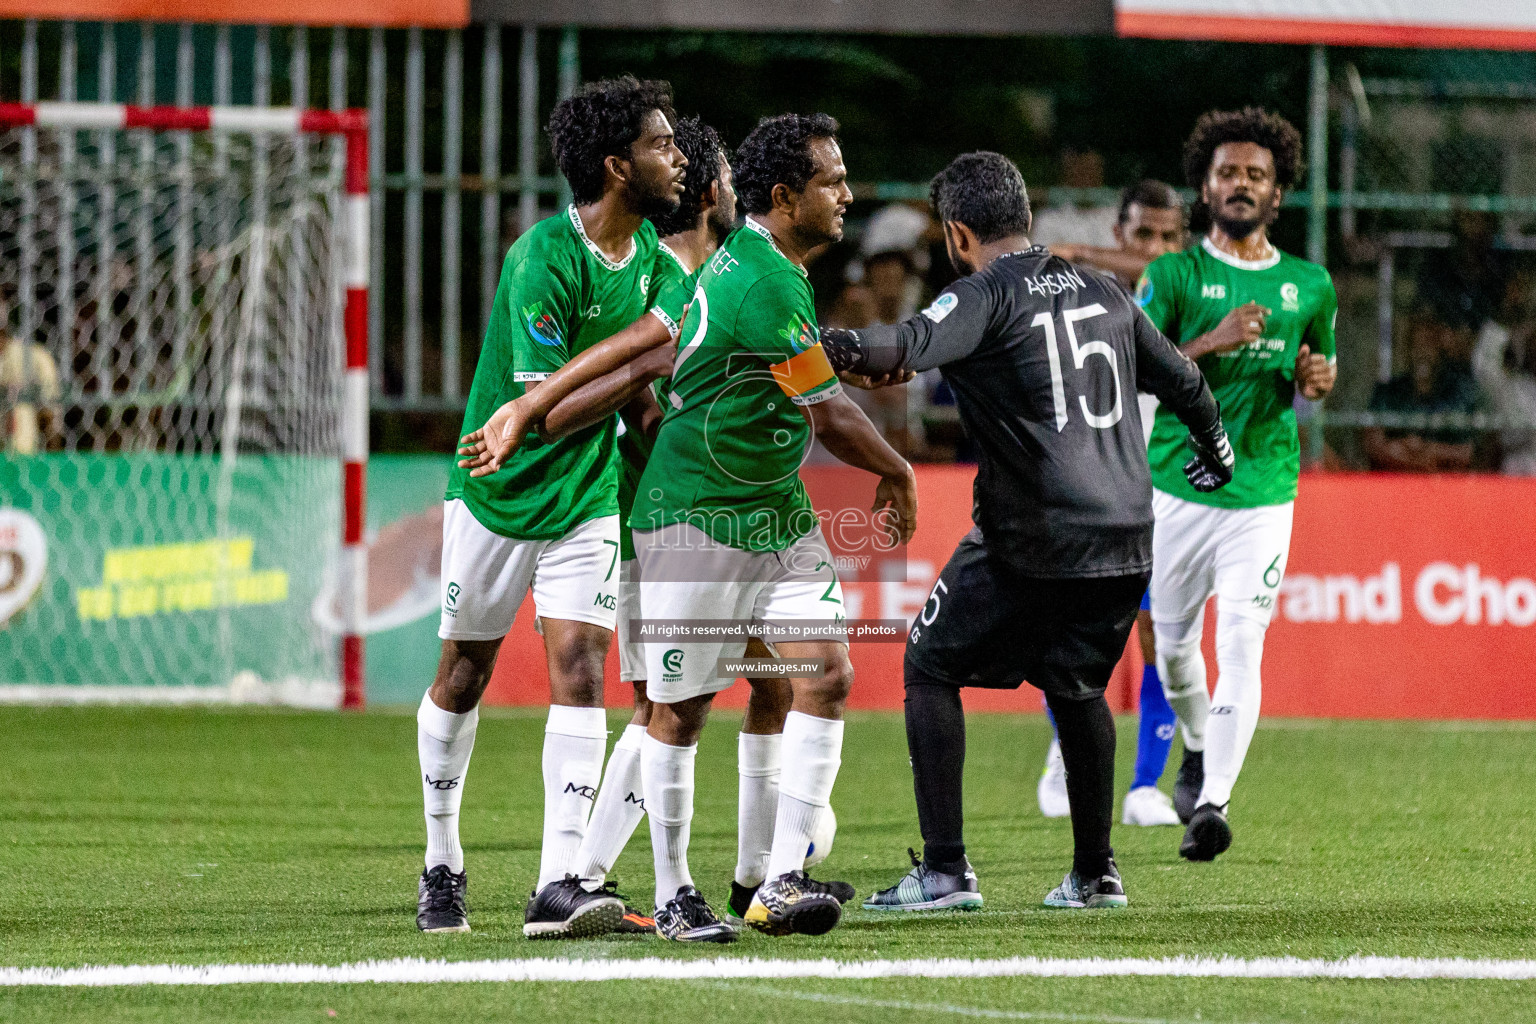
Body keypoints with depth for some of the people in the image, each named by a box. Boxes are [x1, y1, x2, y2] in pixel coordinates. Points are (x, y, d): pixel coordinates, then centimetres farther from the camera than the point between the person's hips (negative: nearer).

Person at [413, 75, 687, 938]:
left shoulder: (648, 251, 1)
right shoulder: (544, 260, -22)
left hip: (587, 498, 5)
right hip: (499, 489, -5)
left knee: (579, 667, -10)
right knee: (465, 673, 9)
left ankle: (559, 885, -16)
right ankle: (443, 866, 27)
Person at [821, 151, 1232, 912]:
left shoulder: (988, 296, -5)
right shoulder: (1103, 294, 15)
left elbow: (913, 344, -26)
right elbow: (1181, 380, 28)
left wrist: (835, 349, -39)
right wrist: (1216, 451, 46)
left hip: (1031, 542, -6)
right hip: (1126, 538, 6)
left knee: (930, 667, 7)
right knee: (1076, 685, 24)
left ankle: (945, 870, -1)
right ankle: (1095, 873, 23)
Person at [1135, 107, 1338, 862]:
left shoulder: (1310, 286, 8)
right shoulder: (1174, 275, 0)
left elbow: (1320, 365, 24)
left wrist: (1317, 380, -1)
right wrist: (1211, 343, -20)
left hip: (1264, 492, 0)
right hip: (1178, 484, 0)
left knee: (1241, 647, -13)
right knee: (1174, 640, 12)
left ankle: (1213, 802, -16)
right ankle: (1197, 749, 40)